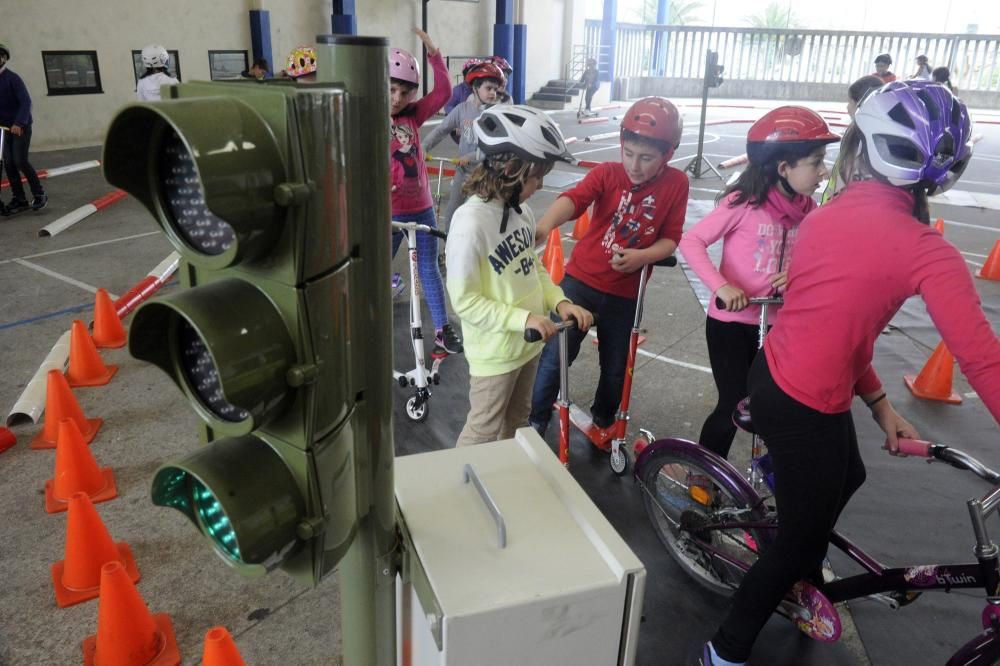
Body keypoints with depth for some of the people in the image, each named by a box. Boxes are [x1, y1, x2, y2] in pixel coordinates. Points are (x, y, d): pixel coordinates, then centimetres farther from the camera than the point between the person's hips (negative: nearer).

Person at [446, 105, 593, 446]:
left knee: (516, 420, 26)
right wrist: (523, 318, -28)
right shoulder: (471, 222, -26)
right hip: (495, 351, -8)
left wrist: (560, 302, -7)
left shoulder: (521, 209, -2)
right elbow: (464, 300, -24)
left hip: (528, 342, 8)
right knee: (483, 432, 11)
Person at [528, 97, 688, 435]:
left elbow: (671, 238, -4)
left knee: (615, 368, 16)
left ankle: (603, 423, 44)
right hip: (581, 280, -2)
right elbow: (573, 198, -31)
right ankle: (534, 422, 19)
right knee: (555, 355, -4)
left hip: (624, 292, 2)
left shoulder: (676, 183, -7)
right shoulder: (606, 173, -11)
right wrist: (544, 225, -52)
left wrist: (642, 256, -26)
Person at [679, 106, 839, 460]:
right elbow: (691, 241, -15)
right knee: (734, 406, -3)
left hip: (777, 324, 5)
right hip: (731, 321, -5)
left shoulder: (807, 210, 0)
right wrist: (720, 286, -27)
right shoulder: (745, 202, -15)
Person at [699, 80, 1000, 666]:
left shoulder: (826, 216, 1)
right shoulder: (929, 252, -19)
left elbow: (839, 319, 7)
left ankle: (802, 572, 57)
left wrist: (880, 404, 11)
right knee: (801, 536, 14)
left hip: (776, 376, 8)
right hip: (804, 406, -7)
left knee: (847, 476, 32)